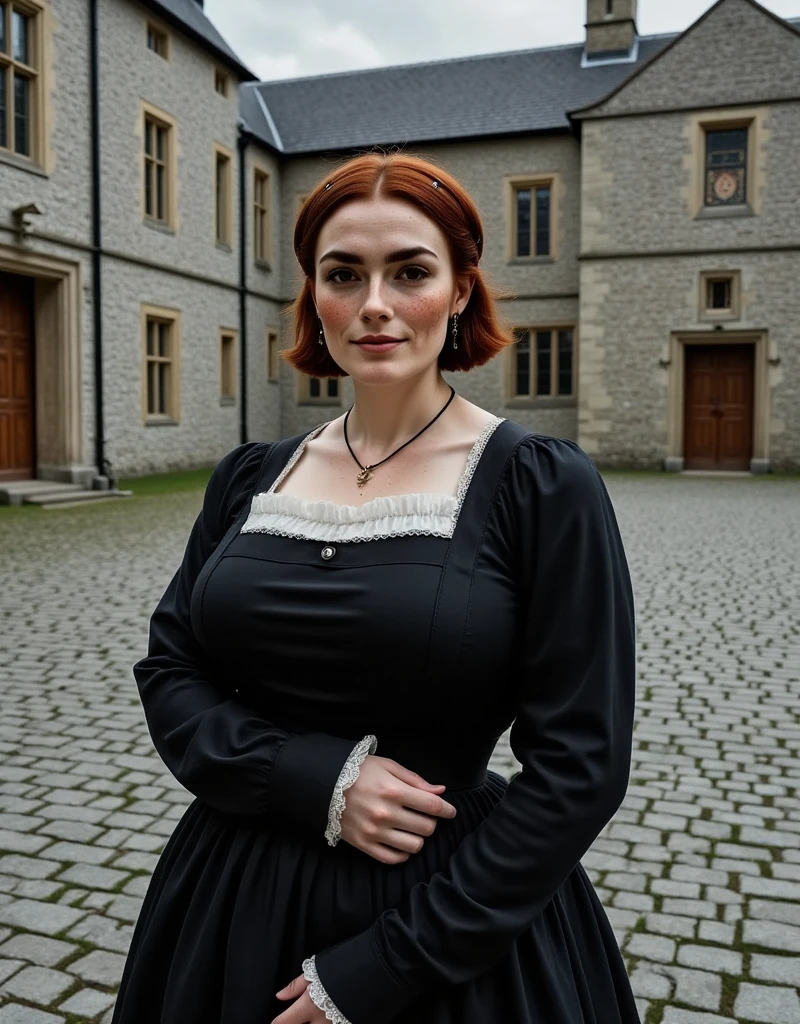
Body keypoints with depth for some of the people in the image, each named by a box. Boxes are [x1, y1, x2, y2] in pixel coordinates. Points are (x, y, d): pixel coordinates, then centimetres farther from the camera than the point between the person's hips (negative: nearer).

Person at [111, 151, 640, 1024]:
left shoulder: (543, 486, -13)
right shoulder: (249, 479, 0)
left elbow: (579, 768, -14)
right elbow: (167, 673, 2)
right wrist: (316, 780, -16)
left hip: (454, 936, -3)